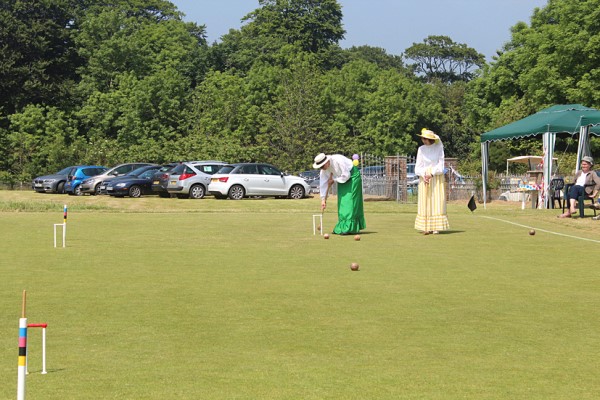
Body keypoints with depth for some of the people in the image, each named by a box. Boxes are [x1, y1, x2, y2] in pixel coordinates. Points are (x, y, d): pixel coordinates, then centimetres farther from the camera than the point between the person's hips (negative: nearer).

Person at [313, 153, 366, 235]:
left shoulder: (338, 160, -30)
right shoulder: (323, 170, -8)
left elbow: (346, 175, -26)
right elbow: (323, 184, -3)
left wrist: (334, 180, -16)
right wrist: (323, 199, -6)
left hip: (352, 176, -7)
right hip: (342, 180, 7)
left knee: (349, 201, -15)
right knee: (341, 202, 0)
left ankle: (349, 227, -20)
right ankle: (342, 227, 4)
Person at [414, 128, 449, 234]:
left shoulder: (439, 148, 0)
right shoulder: (421, 149, 6)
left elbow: (441, 164, -2)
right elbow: (418, 166, 5)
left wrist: (432, 174, -14)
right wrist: (423, 175, -11)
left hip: (437, 178, -2)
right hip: (424, 177, 2)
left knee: (437, 202, -5)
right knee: (425, 202, -2)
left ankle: (436, 227, -6)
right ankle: (426, 227, -3)